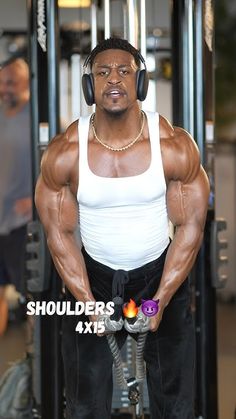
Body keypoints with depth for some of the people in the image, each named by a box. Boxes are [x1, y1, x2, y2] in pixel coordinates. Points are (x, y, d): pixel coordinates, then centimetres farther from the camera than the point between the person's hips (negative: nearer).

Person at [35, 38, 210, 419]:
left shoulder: (175, 146, -19)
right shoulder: (64, 154, -18)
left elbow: (191, 226, -11)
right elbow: (60, 234, -9)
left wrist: (160, 301, -13)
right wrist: (90, 304, -12)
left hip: (161, 272, 0)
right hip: (92, 274, 0)